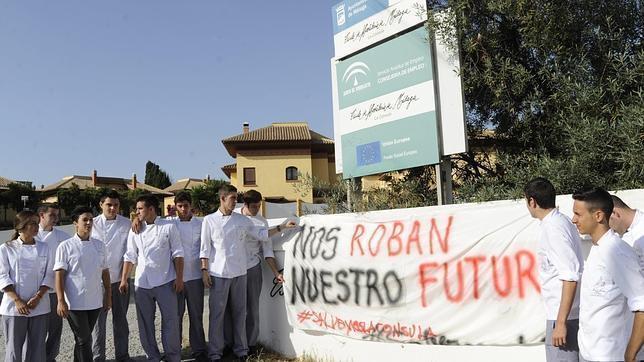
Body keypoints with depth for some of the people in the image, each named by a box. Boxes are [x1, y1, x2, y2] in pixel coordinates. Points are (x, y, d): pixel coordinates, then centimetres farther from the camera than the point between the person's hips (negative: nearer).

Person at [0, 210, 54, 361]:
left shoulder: (44, 248, 7)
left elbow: (49, 276, 3)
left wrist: (37, 298, -10)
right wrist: (17, 301, -14)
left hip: (39, 306, 2)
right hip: (14, 306, -2)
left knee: (37, 346, 6)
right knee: (14, 346, 3)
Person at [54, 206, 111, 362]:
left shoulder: (99, 245, 7)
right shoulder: (66, 246, -6)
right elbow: (59, 275, -8)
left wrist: (108, 296, 11)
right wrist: (61, 301, -15)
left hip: (95, 302, 4)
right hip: (75, 303, -4)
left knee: (84, 339, 16)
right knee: (84, 340, 0)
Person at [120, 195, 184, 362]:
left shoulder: (169, 226, -3)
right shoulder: (135, 230, 7)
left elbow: (177, 254, -3)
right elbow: (130, 256, 10)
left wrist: (179, 278, -7)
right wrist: (124, 279, 4)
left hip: (165, 282, -3)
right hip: (142, 283, 3)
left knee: (170, 320, 1)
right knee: (145, 323, 10)